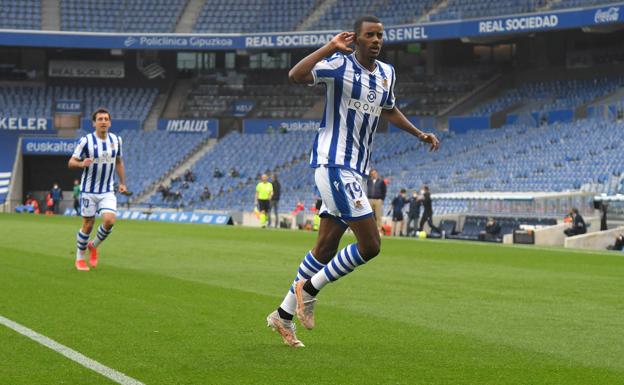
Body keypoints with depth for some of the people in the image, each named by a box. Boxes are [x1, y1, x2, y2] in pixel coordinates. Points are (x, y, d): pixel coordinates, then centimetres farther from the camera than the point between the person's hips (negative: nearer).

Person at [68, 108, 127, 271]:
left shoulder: (116, 140, 3)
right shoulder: (86, 140, -10)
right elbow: (71, 162, -9)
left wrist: (122, 183, 11)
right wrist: (82, 164, -30)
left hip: (108, 191, 3)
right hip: (89, 190, -3)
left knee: (109, 220, -16)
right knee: (88, 225, 1)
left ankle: (94, 246, 13)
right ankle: (80, 259, 22)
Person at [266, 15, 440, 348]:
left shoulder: (386, 73, 14)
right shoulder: (339, 64, -10)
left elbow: (389, 110, 33)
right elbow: (296, 75, -27)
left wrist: (420, 134, 26)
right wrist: (331, 47, -25)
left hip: (356, 170, 8)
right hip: (333, 164, -8)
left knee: (326, 248, 10)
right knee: (370, 244, -14)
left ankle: (284, 314, 20)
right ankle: (309, 288, 4)